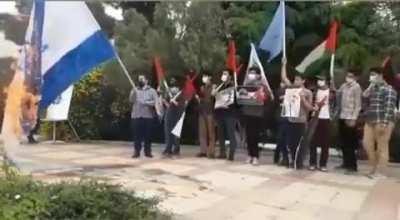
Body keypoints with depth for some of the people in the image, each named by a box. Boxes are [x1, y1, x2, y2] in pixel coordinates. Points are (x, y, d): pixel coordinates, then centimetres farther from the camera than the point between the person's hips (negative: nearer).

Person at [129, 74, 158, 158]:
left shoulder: (152, 90, 7)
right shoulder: (135, 90, 13)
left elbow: (155, 102, -4)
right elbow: (131, 100, -1)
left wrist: (145, 102, -13)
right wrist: (134, 91, -15)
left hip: (148, 115, -1)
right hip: (136, 115, 1)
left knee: (148, 135, 2)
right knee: (137, 134, 0)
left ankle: (148, 151, 11)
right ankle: (137, 151, 6)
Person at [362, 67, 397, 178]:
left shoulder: (388, 89, -7)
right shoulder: (372, 88, 20)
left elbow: (389, 107, -15)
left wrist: (384, 123, -22)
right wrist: (371, 86, 3)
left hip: (382, 122, -8)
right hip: (370, 121, 8)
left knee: (382, 147, -3)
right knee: (367, 144, 7)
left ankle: (380, 172, 2)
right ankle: (375, 167, 21)